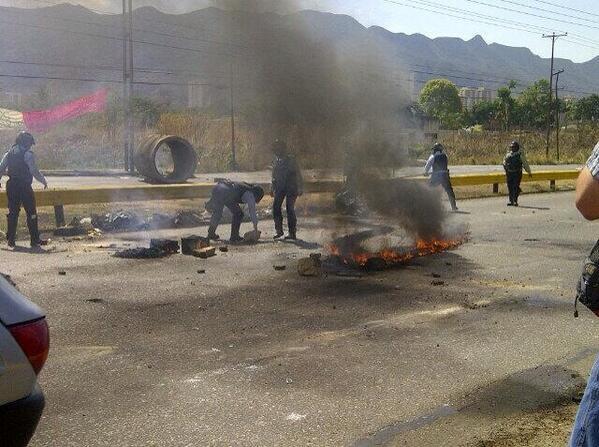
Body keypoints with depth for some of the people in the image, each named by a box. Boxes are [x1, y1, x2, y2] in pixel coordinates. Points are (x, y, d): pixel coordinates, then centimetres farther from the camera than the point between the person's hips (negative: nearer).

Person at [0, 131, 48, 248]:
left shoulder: (9, 153, 10)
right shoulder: (28, 154, -9)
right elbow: (34, 171, -13)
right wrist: (44, 181, -1)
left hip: (11, 186, 6)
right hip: (24, 186, -6)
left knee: (13, 213, 12)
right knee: (31, 213, 0)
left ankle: (10, 239, 13)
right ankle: (35, 240, 0)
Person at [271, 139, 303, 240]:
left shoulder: (291, 160, -10)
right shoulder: (276, 161, 8)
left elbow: (298, 175, -9)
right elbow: (274, 176, 19)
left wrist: (300, 189, -13)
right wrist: (272, 188, 18)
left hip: (291, 187, -6)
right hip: (280, 188, 6)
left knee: (289, 209, -8)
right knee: (276, 207, -5)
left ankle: (292, 233, -2)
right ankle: (278, 230, 5)